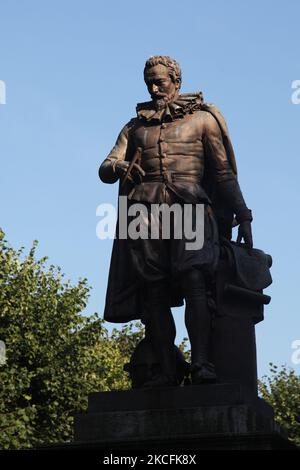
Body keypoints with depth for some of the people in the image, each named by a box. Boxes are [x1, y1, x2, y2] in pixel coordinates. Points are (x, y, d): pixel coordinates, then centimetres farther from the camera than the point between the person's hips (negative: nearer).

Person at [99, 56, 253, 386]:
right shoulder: (135, 127, 24)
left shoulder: (202, 119, 16)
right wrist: (119, 167, -11)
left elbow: (224, 172, 13)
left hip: (188, 209, -3)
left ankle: (201, 364, -30)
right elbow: (105, 170, 14)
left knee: (194, 280, -23)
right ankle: (167, 370, -10)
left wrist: (242, 216, 5)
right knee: (153, 292, -9)